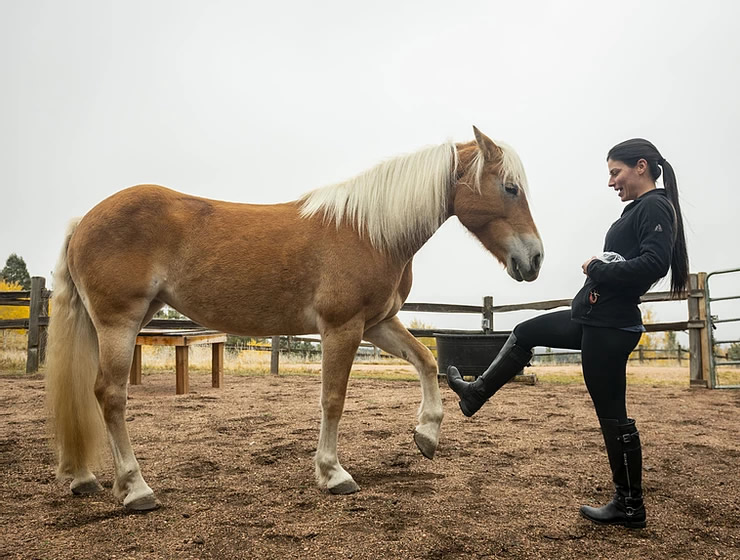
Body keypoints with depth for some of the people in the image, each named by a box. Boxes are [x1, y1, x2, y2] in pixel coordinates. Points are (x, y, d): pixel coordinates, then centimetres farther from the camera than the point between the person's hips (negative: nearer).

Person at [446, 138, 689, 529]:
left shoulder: (655, 207, -12)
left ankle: (630, 507, 14)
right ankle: (476, 394, 33)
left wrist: (599, 270, -15)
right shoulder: (639, 208, 16)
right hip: (591, 317, 10)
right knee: (524, 333, 20)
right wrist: (601, 269, -1)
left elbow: (653, 263, -26)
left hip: (609, 325, -10)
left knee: (612, 414, 0)